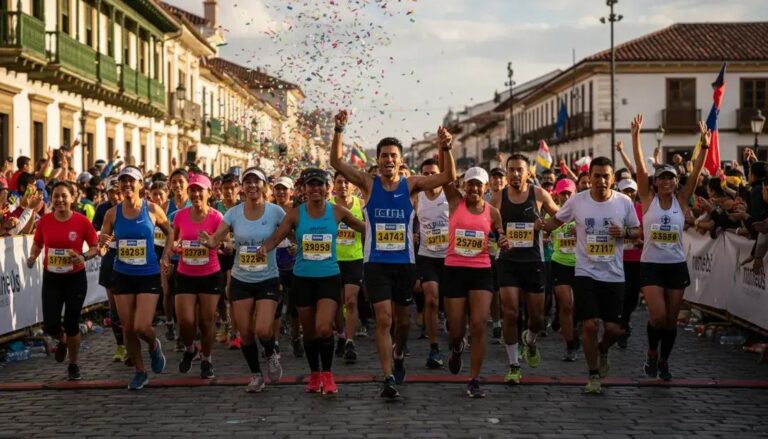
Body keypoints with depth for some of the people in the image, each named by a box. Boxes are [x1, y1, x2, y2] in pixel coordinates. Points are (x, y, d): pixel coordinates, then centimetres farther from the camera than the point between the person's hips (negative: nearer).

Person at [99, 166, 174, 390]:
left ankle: (154, 346, 23)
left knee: (142, 327, -13)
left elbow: (169, 233, 10)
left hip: (149, 275, -2)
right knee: (128, 328, 6)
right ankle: (140, 372, 23)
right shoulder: (113, 213, -1)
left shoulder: (152, 210, -5)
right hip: (122, 276, 3)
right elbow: (101, 239, 5)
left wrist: (165, 259, 1)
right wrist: (102, 241, -18)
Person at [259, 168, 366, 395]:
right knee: (309, 332, 11)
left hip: (329, 277, -1)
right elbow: (277, 236, -10)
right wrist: (265, 247, -29)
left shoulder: (337, 212, -1)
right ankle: (314, 375, 30)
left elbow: (366, 228, 8)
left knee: (324, 328, -18)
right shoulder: (296, 214, -2)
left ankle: (327, 374, 3)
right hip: (303, 278, 2)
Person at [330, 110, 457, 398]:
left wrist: (446, 149, -26)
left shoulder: (410, 185, 0)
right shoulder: (368, 184, -2)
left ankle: (398, 356, 44)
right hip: (376, 263, -2)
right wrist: (339, 131, -27)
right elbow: (336, 162, -13)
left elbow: (449, 177, -10)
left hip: (405, 263, 2)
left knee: (402, 318, 16)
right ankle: (388, 377, -10)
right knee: (383, 319, -12)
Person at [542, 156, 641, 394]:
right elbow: (556, 220, 10)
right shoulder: (576, 201, -5)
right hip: (586, 274, -1)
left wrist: (624, 233, -13)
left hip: (614, 275, 1)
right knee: (590, 324, -7)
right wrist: (538, 226, -9)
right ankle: (594, 375, 12)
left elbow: (637, 230, 8)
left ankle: (602, 350, 37)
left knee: (614, 328, 0)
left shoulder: (624, 202, -3)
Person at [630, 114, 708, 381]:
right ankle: (652, 352, 13)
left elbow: (696, 173, -9)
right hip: (651, 265, -2)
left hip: (677, 265, 2)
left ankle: (664, 361, 26)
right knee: (658, 316, -14)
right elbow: (640, 168, -12)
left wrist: (704, 147, -21)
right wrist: (635, 137, -22)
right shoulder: (648, 198, -3)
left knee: (671, 319, 8)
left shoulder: (681, 200, 2)